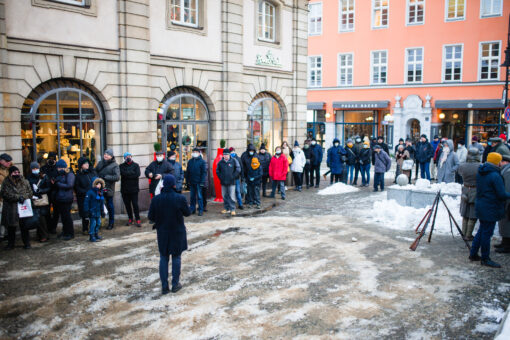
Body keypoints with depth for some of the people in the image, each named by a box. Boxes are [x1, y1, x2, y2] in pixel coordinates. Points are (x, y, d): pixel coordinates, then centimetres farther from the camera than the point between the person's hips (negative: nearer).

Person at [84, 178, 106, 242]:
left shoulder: (101, 192, 7)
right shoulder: (90, 192, -15)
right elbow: (86, 202, -15)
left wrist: (102, 210, 17)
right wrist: (87, 211, -17)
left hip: (98, 212, 7)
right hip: (92, 212, -7)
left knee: (98, 223, 14)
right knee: (93, 223, -4)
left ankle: (96, 234, 30)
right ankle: (92, 237, 4)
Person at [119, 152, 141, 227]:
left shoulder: (136, 165, 5)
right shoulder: (121, 166, 10)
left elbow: (137, 174, -12)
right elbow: (122, 173, -11)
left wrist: (127, 174, -10)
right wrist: (132, 173, -11)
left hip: (134, 188, -2)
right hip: (124, 189, 3)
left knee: (135, 204, -4)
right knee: (127, 204, 9)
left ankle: (138, 219, 3)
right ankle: (130, 219, 22)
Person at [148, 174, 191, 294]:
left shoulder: (156, 199, -10)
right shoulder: (180, 198, -17)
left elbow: (151, 217, -4)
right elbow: (187, 213, -4)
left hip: (162, 233, 2)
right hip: (177, 232, -2)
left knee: (163, 258, 12)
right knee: (176, 257, 12)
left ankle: (164, 286, 14)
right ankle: (175, 284, 19)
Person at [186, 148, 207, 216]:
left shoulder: (202, 161, -4)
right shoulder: (190, 161, 10)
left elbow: (204, 172, -8)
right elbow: (187, 172, 13)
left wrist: (202, 182, -14)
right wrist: (187, 181, 7)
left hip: (198, 182, -5)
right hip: (191, 182, 5)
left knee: (199, 196, -1)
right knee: (192, 196, 11)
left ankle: (201, 210, 4)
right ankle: (192, 209, 20)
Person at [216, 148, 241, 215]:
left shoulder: (234, 161, -2)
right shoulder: (220, 162, 7)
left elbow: (238, 169, 0)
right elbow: (217, 171, 18)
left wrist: (233, 176, -6)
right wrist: (220, 177, 5)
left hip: (231, 182, -3)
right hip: (223, 182, 4)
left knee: (232, 196, -6)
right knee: (224, 196, 9)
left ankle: (232, 209, -2)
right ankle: (227, 209, 19)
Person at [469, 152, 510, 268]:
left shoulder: (480, 173, 6)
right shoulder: (495, 176, -21)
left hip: (480, 205, 9)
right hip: (491, 209, -9)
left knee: (482, 231, 19)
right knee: (487, 233, 1)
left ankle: (473, 254, 25)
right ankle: (485, 259, 11)